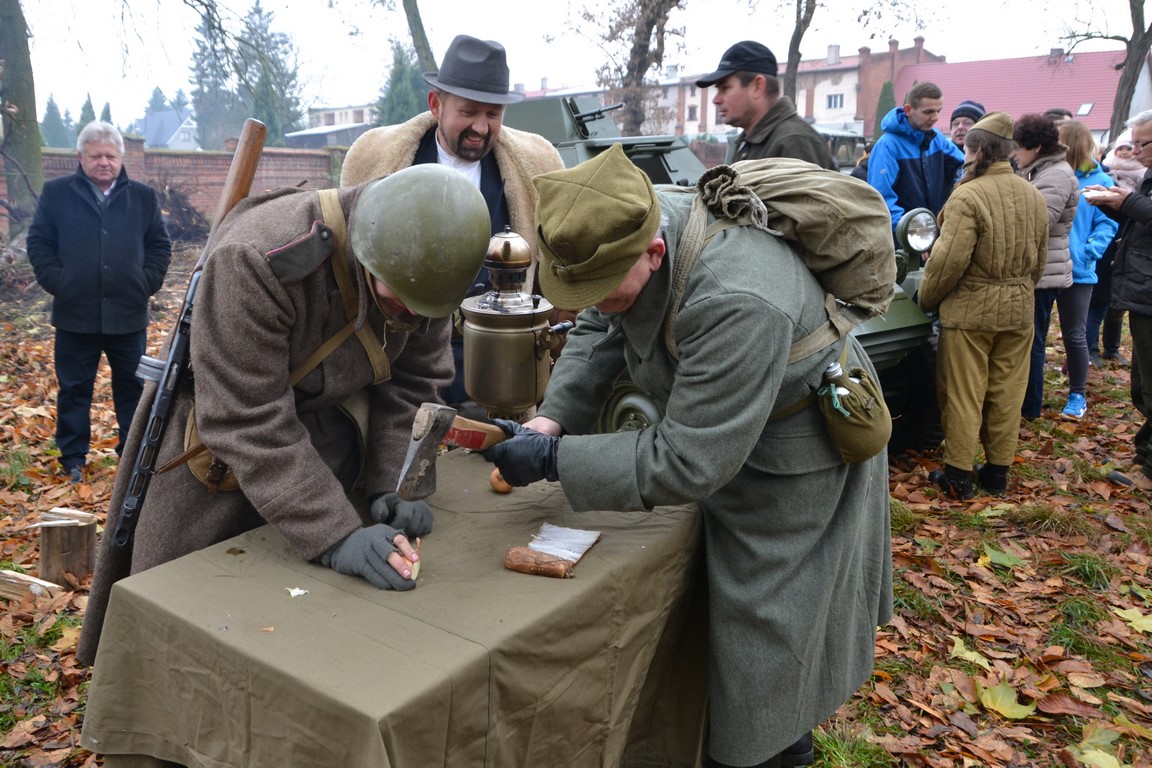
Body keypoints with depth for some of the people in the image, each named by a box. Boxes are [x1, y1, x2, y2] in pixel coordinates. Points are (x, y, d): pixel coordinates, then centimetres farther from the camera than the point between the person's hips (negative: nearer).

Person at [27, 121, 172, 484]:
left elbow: (160, 245, 9)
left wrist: (147, 281, -1)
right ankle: (73, 457, 21)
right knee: (74, 388, 9)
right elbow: (38, 242, 5)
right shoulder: (56, 193, 3)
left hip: (129, 314, 1)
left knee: (132, 386, 10)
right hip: (75, 314, -1)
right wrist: (56, 281, -5)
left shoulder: (143, 196, 6)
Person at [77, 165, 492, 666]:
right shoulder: (256, 260, -34)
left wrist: (392, 485, -18)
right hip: (224, 452, -4)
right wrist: (334, 535, -35)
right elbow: (248, 424, -33)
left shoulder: (421, 268, -15)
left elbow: (414, 384, -6)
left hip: (330, 446, 4)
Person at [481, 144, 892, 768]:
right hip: (717, 430, 8)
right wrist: (552, 418, -15)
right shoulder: (633, 223, -17)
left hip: (795, 461, -8)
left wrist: (554, 459, -31)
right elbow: (598, 330, 0)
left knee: (766, 629, 6)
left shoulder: (735, 304, -42)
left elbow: (689, 464, -35)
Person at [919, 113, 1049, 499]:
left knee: (963, 394, 3)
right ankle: (997, 471, 23)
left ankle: (958, 474, 10)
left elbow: (948, 261, -19)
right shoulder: (1033, 196, 7)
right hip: (1019, 309, 6)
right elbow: (1039, 259, 14)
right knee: (1006, 393, 12)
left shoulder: (968, 196, -17)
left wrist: (926, 299, -4)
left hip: (970, 309, -6)